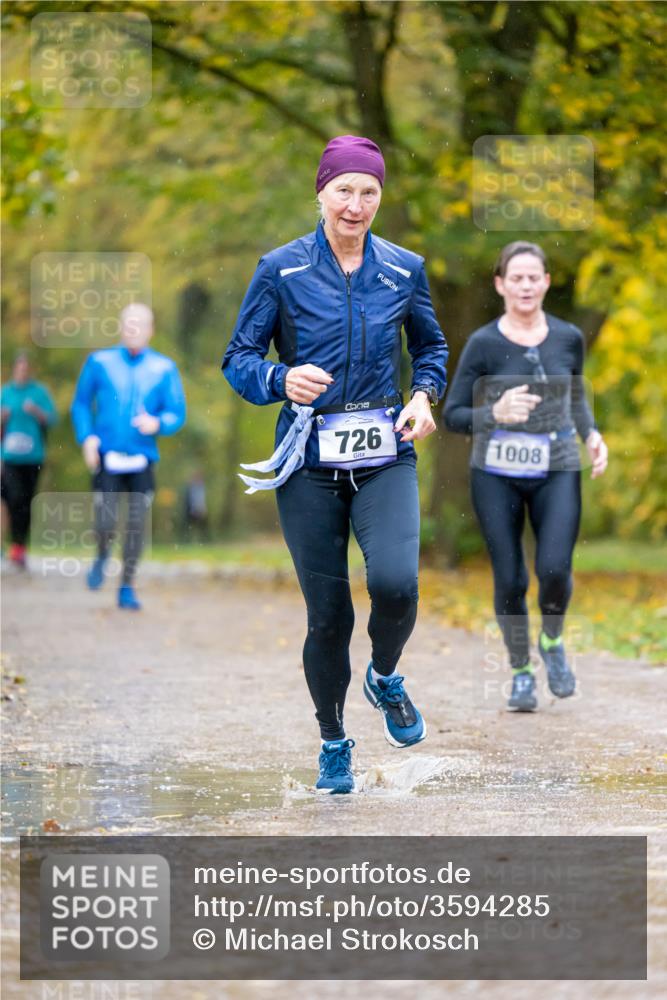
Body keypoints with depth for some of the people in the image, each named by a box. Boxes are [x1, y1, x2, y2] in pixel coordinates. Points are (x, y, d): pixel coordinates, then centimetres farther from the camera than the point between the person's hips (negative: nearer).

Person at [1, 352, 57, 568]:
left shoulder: (40, 391, 4)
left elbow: (52, 419, 0)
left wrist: (36, 411, -17)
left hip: (33, 455, 0)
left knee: (27, 502, 4)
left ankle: (21, 548, 15)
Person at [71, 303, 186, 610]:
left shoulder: (164, 368, 3)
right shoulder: (99, 362, 4)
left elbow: (177, 414, 3)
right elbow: (80, 404, 10)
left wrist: (157, 423, -18)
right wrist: (87, 438, -5)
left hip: (142, 461, 1)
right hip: (106, 458, -1)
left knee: (136, 525, -3)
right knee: (106, 523, -10)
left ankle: (127, 587, 12)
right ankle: (102, 555, 24)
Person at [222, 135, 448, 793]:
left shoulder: (404, 269, 5)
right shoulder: (281, 269, -1)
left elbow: (431, 346, 21)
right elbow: (238, 358, 1)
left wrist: (425, 395, 1)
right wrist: (281, 379, -19)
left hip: (385, 455, 1)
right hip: (309, 462, -1)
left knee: (395, 582, -24)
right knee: (327, 616, 2)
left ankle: (386, 679, 9)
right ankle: (333, 743, 26)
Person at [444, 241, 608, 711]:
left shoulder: (568, 338, 3)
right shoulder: (483, 344, -6)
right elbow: (453, 415, -3)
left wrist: (592, 434, 2)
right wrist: (495, 414, -22)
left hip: (557, 471, 1)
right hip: (497, 475, -1)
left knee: (555, 568, -15)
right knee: (509, 579, 1)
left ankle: (552, 642, 15)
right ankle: (520, 671, 21)